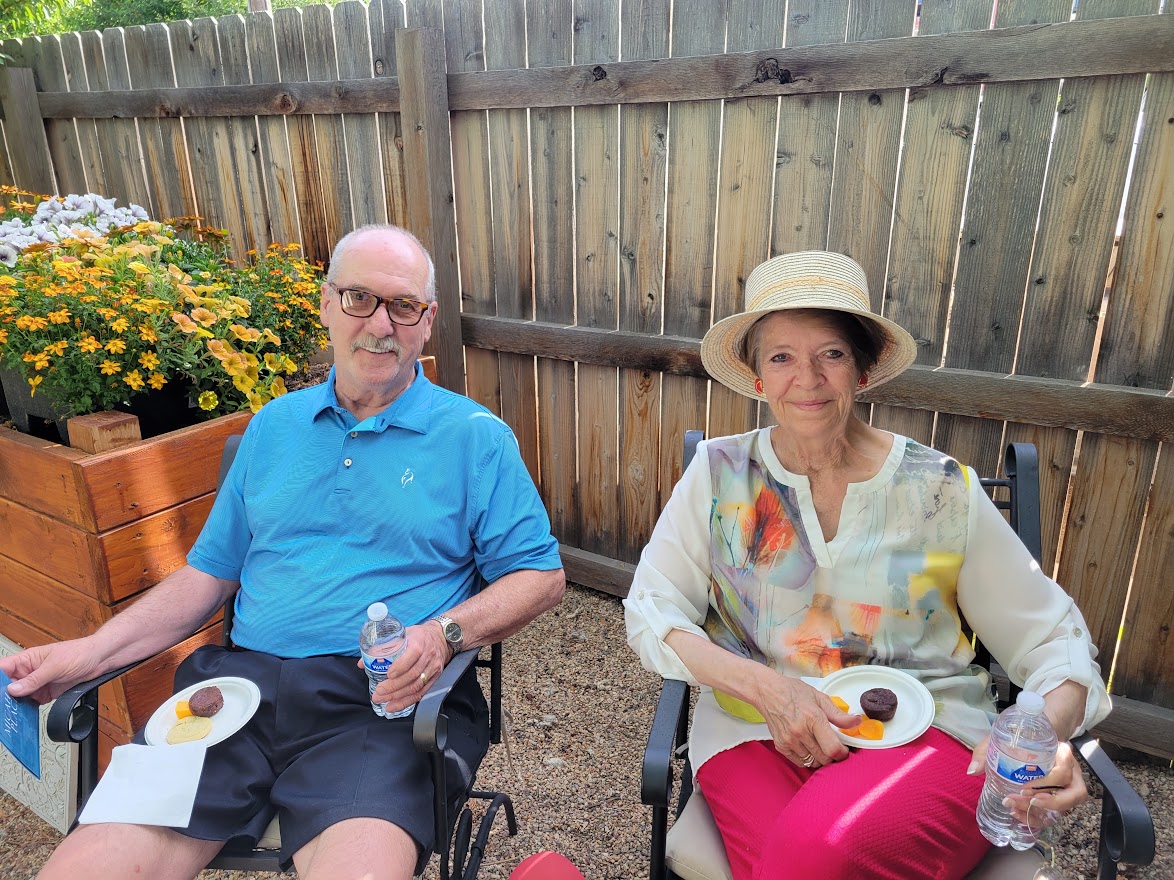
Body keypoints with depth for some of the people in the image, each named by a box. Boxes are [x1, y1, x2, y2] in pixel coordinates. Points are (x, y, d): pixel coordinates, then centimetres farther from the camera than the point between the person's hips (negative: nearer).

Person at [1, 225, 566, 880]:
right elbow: (212, 572, 20)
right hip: (243, 678, 4)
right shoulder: (274, 427, 18)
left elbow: (541, 575, 1)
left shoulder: (476, 436, 4)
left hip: (382, 698, -3)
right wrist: (96, 649, 7)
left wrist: (444, 634, -15)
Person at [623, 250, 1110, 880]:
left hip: (927, 733, 0)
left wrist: (1049, 730, -15)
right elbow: (650, 610, 0)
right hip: (757, 729, 1)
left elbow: (1051, 637, 7)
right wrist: (765, 686, -15)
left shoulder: (943, 492, 2)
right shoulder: (721, 472, 2)